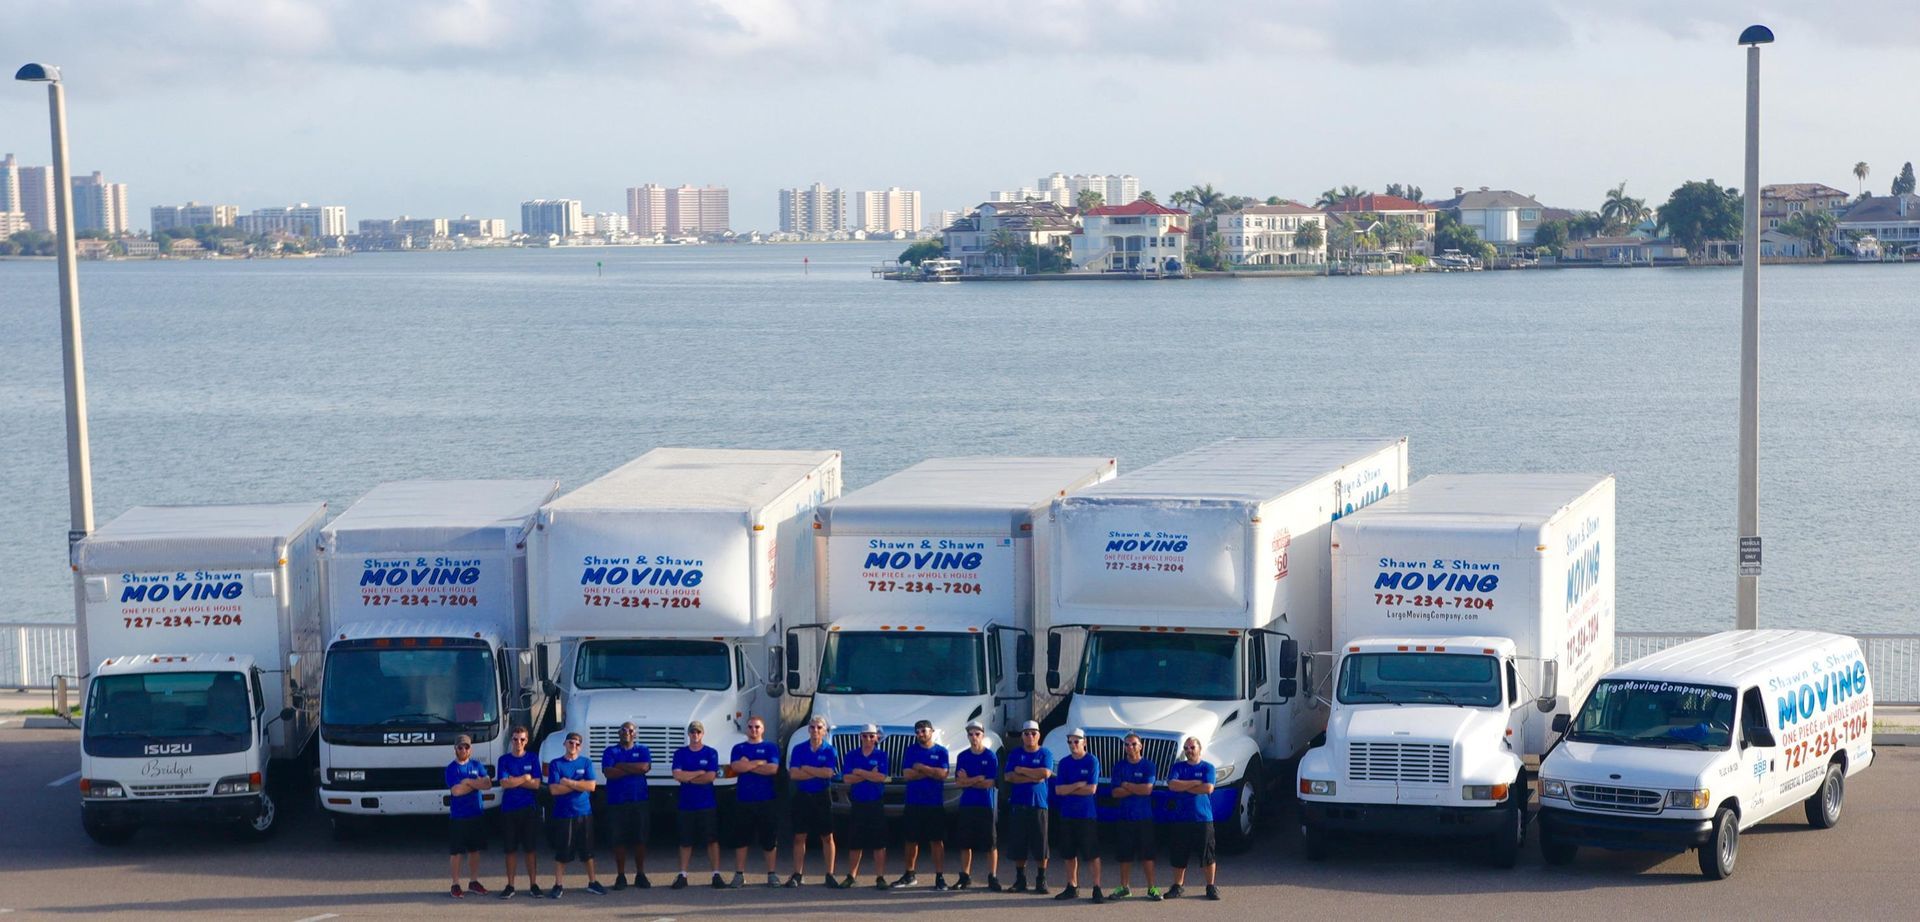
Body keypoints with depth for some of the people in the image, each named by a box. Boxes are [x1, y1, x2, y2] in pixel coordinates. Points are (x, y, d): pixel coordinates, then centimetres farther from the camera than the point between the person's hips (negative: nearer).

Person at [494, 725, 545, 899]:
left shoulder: (532, 759, 4)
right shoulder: (505, 760, 4)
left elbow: (536, 784, -4)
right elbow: (504, 783, -8)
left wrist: (514, 781, -8)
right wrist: (525, 778, -6)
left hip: (529, 809, 0)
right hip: (509, 809, 0)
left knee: (531, 849, 2)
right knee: (511, 850, 3)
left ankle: (533, 885, 8)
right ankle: (510, 886, 9)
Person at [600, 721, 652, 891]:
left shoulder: (642, 750, 10)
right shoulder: (610, 751, 8)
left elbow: (645, 767, -10)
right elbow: (608, 772, -9)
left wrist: (621, 766, -7)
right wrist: (634, 769, -9)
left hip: (639, 802, 0)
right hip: (616, 803, 0)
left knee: (640, 840, 2)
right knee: (619, 841, 1)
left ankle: (640, 875, 12)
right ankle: (620, 876, 9)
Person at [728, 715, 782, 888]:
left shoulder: (771, 748, 7)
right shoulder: (738, 748, 11)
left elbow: (773, 769, -9)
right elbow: (736, 767, -7)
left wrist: (748, 765, -7)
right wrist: (759, 762, -8)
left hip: (765, 800, -1)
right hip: (743, 800, 1)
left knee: (768, 839, 1)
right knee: (740, 839, 3)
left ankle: (771, 874, 9)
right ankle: (739, 874, 9)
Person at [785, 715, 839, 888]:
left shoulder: (829, 751, 0)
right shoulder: (799, 749, 2)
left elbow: (829, 773, -15)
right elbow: (793, 774, -9)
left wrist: (806, 769, -11)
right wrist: (818, 773, -12)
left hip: (822, 797, -1)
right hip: (802, 796, 1)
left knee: (827, 837, 2)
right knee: (799, 837, 1)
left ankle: (830, 875, 7)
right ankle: (797, 875, 5)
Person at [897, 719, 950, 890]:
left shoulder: (941, 751, 3)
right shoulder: (910, 751, 6)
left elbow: (943, 774, -10)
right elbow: (906, 774, -6)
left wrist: (921, 768, -8)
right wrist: (931, 772, -9)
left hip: (935, 803, -2)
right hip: (913, 803, 2)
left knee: (937, 840, -2)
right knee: (911, 840, 9)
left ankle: (940, 877, 0)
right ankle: (910, 875, 21)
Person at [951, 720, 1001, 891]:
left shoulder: (991, 756, -4)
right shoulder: (962, 756, 6)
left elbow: (990, 783, -10)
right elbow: (958, 782, 0)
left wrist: (969, 781, -4)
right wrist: (979, 779, -12)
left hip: (987, 805, -4)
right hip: (966, 805, 4)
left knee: (991, 843, -1)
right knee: (965, 843, 8)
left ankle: (993, 878, 5)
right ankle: (965, 877, 18)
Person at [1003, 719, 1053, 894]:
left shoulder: (1045, 754, 6)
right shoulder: (1015, 754, 10)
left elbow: (1045, 772, -12)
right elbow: (1010, 776, -3)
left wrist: (1021, 770, -5)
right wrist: (1034, 777, -10)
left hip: (1039, 804, -2)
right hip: (1018, 804, 2)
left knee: (1040, 845, -3)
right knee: (1017, 845, 2)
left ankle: (1041, 880, 5)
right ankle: (1020, 880, 11)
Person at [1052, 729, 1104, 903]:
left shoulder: (1092, 761, -4)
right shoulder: (1064, 763, 8)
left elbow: (1091, 789, -11)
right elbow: (1058, 790, 1)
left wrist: (1069, 789, -4)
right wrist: (1079, 785, -10)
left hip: (1087, 814, -5)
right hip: (1067, 814, 5)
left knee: (1093, 853, -4)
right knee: (1070, 853, 9)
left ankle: (1097, 888, -1)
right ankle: (1072, 887, 17)